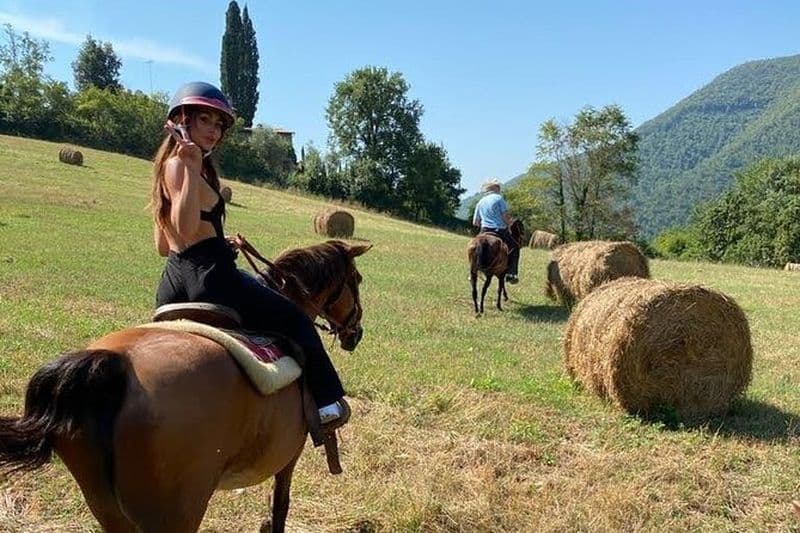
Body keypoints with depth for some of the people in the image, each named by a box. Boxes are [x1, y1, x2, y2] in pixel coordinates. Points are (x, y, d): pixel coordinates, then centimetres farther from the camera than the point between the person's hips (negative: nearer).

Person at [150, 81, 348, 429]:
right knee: (295, 319, 4)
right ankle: (325, 402, 9)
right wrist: (191, 170, -30)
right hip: (209, 277, -10)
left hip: (173, 282, 10)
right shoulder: (179, 165, -11)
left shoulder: (171, 165, 18)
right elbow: (186, 229, -27)